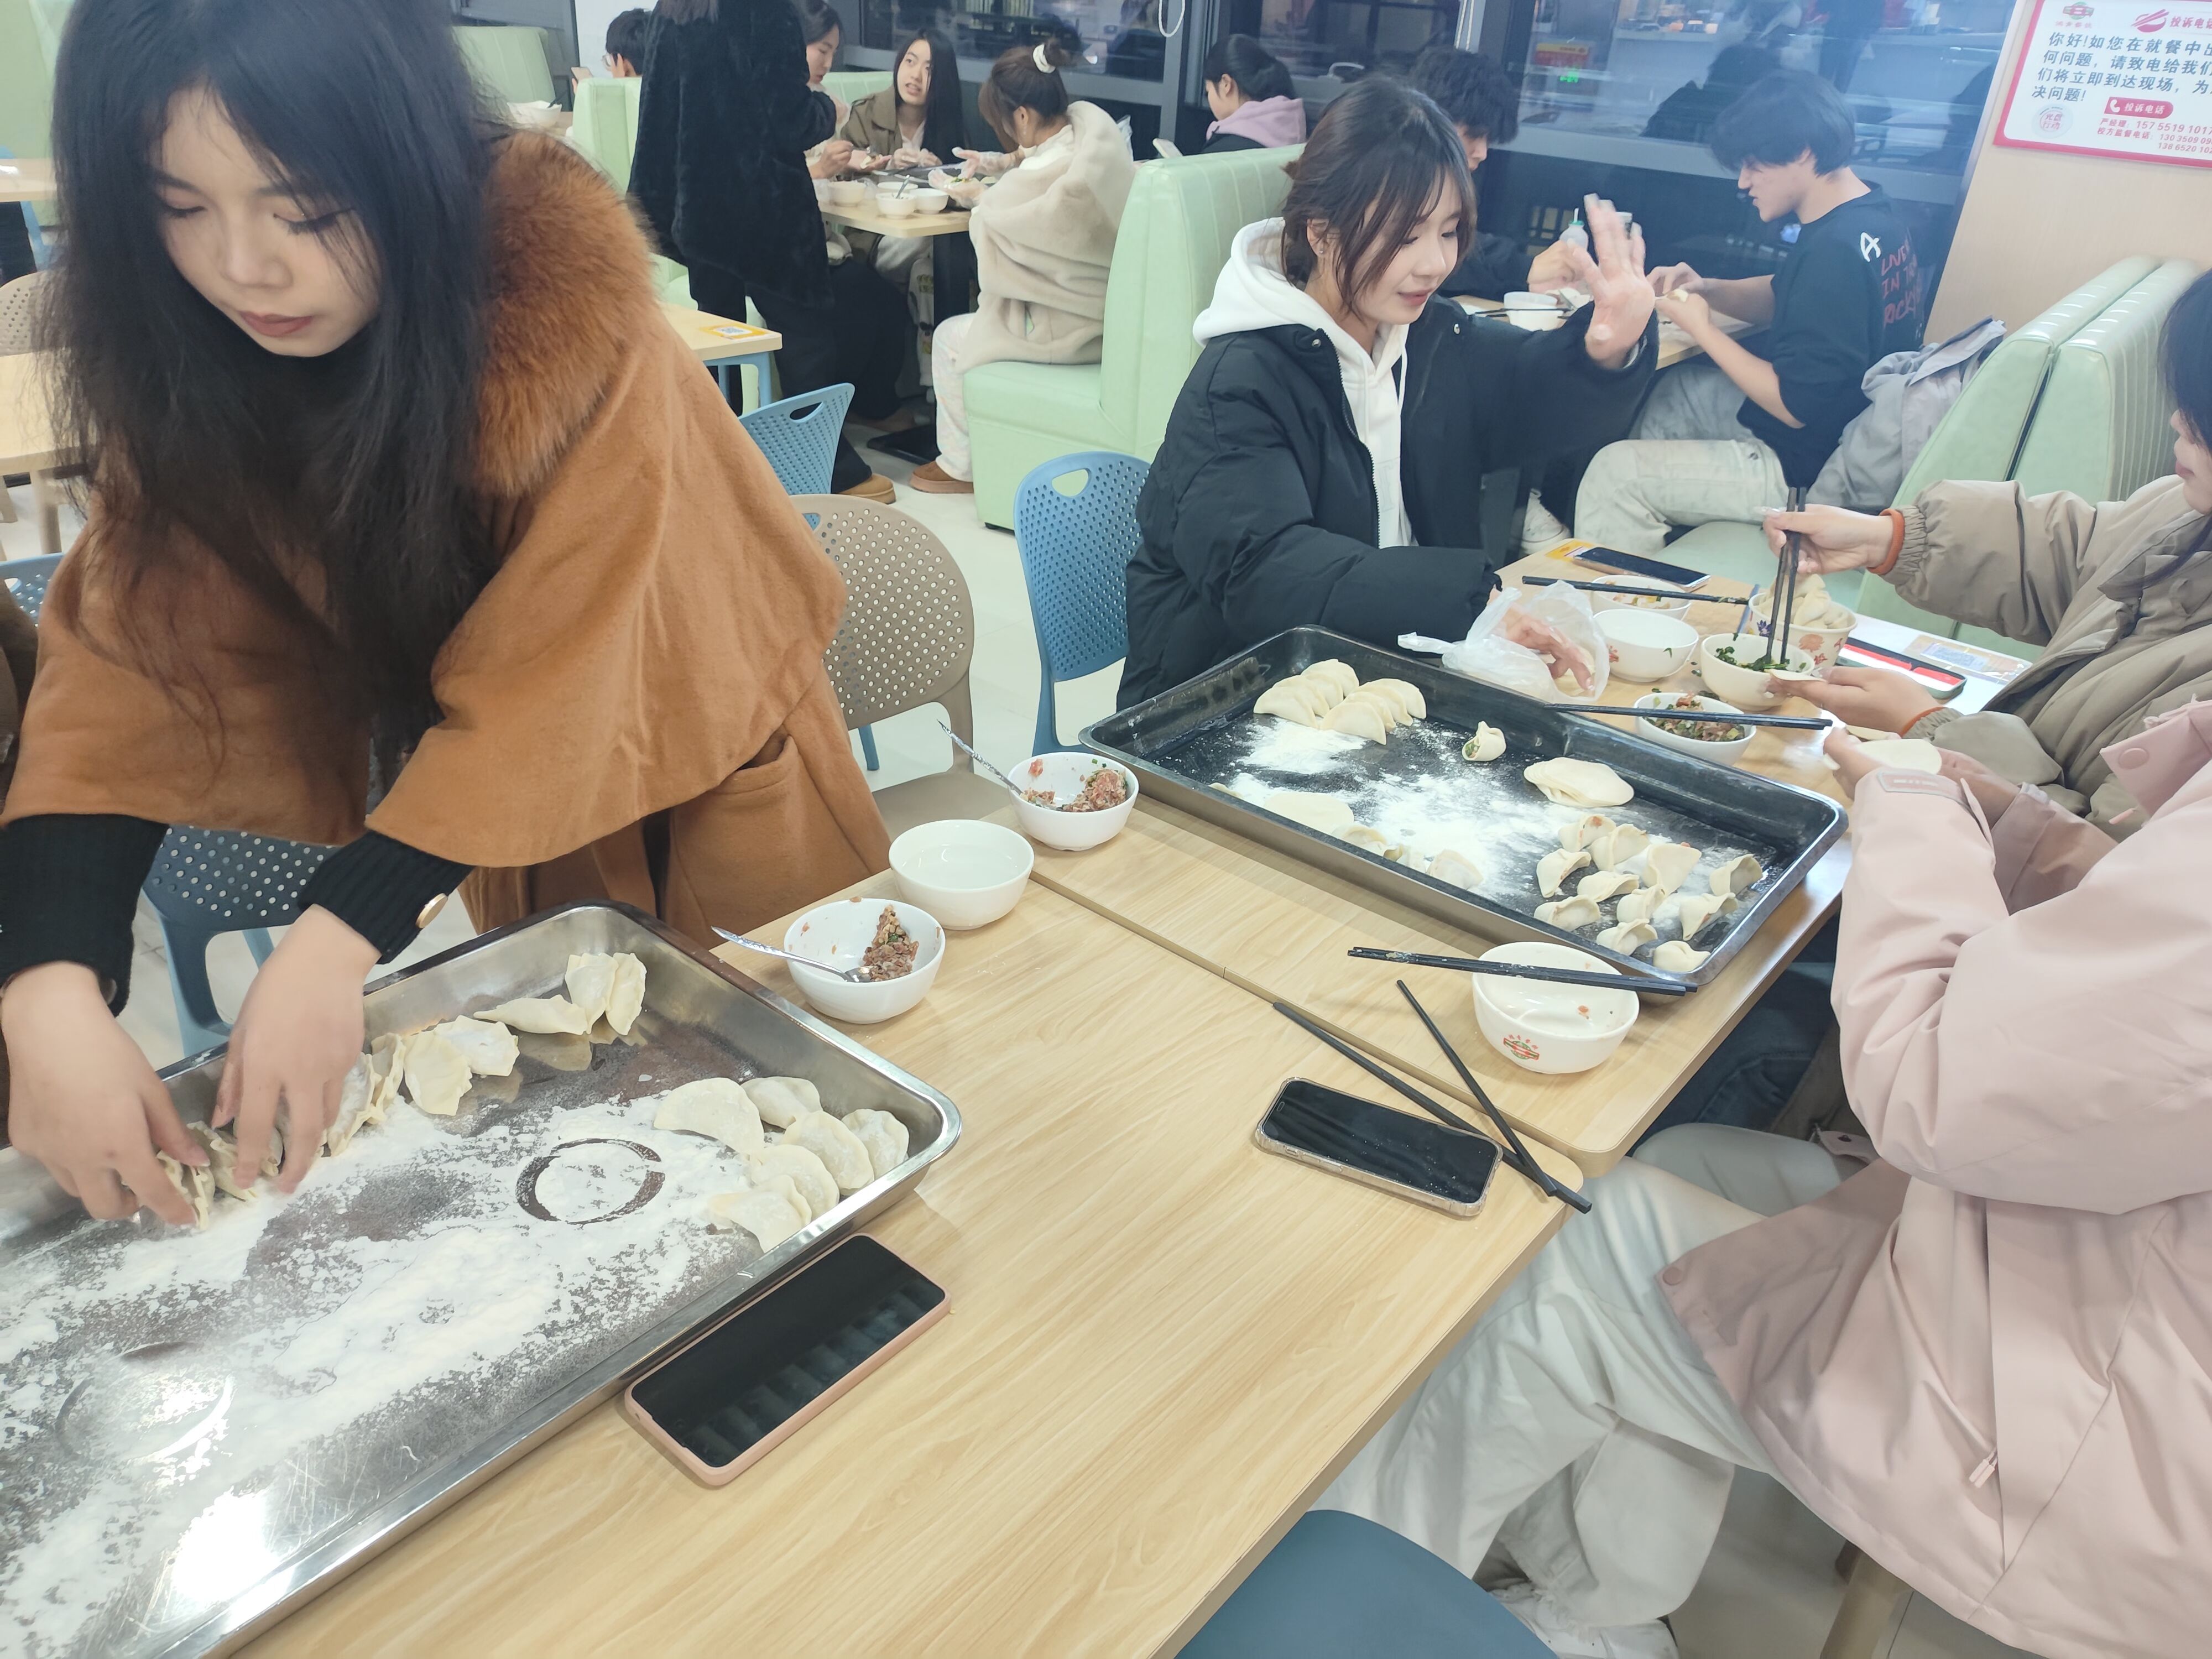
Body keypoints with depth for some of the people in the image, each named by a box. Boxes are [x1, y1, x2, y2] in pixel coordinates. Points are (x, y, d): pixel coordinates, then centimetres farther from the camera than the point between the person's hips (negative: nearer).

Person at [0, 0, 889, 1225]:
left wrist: (343, 935, -39)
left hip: (705, 765, -4)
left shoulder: (559, 275, -30)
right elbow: (132, 646, -21)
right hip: (527, 821, 4)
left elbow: (555, 663, -32)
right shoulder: (181, 354, -15)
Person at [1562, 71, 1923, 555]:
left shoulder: (1836, 251, -28)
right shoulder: (1869, 211, 3)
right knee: (1666, 392, 23)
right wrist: (1706, 290, -1)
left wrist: (1703, 328, -18)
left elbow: (1796, 406, -27)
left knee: (1614, 474, -11)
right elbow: (1783, 297, 17)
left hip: (1808, 469, -11)